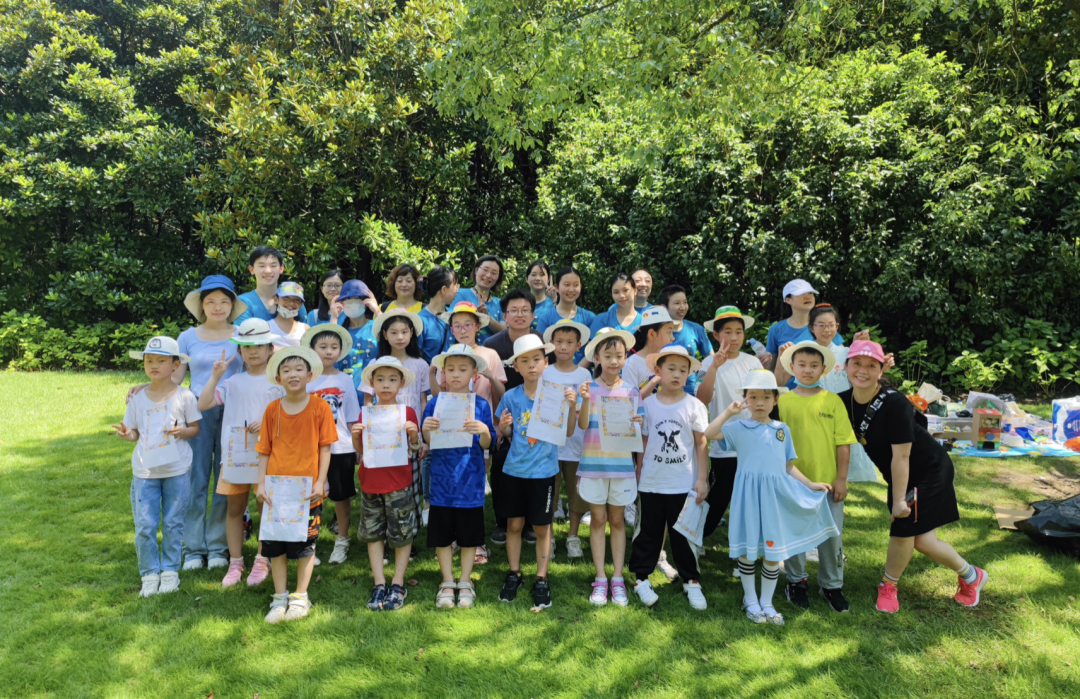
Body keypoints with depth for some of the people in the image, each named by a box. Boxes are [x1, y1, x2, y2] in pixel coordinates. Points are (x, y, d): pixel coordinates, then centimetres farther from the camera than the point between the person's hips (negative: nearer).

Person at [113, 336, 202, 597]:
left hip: (177, 470, -2)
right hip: (144, 470, 2)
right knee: (144, 526, 2)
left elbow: (195, 427, 3)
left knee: (173, 523, 8)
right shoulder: (138, 398, 4)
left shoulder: (184, 396, -3)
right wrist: (127, 434, -13)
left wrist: (182, 432, -17)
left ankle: (170, 570, 23)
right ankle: (150, 573, 17)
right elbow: (135, 433, 9)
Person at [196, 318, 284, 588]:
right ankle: (235, 563, 20)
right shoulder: (232, 382, 9)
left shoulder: (277, 382, 1)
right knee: (235, 507, 9)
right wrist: (215, 376, -6)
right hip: (234, 452, 3)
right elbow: (203, 404, 1)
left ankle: (262, 561, 17)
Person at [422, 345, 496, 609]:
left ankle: (465, 583, 26)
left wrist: (484, 431, -23)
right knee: (441, 535, 8)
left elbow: (486, 445, -2)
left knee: (469, 536, 9)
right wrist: (426, 429, -18)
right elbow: (426, 442, 3)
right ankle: (447, 583, 25)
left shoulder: (481, 405, -1)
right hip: (442, 479, 1)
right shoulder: (435, 403, 1)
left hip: (470, 481, 0)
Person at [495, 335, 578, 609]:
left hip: (543, 471, -1)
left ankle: (541, 580, 21)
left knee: (542, 527, 8)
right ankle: (514, 574, 28)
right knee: (514, 524, 10)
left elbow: (568, 432, -4)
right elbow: (507, 434, 6)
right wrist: (502, 428, -17)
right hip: (514, 470, 2)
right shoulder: (511, 397, -3)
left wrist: (572, 406, -20)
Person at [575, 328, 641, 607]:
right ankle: (600, 578, 15)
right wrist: (585, 400, -29)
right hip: (593, 463, -1)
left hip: (622, 464, 1)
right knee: (598, 519, 6)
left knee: (617, 520, 10)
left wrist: (636, 424, -21)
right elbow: (582, 424, -12)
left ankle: (618, 578, 17)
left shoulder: (631, 392, 2)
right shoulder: (588, 388, -2)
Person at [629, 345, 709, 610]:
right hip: (651, 483, 1)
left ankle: (691, 581, 25)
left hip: (684, 485, -1)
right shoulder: (647, 404, 1)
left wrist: (702, 479, -3)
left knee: (682, 534, 9)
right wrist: (638, 476, 7)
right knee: (650, 532, 11)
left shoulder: (694, 405, -3)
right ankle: (642, 578, 24)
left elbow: (701, 444, 0)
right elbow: (643, 443, 7)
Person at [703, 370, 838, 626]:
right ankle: (750, 600, 25)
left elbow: (789, 467, 13)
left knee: (774, 551, 8)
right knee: (748, 549, 6)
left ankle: (767, 602, 24)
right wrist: (728, 412, -14)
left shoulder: (782, 429, 10)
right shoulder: (739, 428, 0)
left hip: (777, 494, 3)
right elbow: (709, 433, -16)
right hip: (749, 494, -3)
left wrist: (811, 484, 5)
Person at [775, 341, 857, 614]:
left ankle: (831, 585, 29)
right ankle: (797, 581, 30)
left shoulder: (833, 400, -1)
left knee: (832, 534, 9)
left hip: (828, 481, 0)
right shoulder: (783, 401, -1)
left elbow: (843, 442, 0)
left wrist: (841, 478, -4)